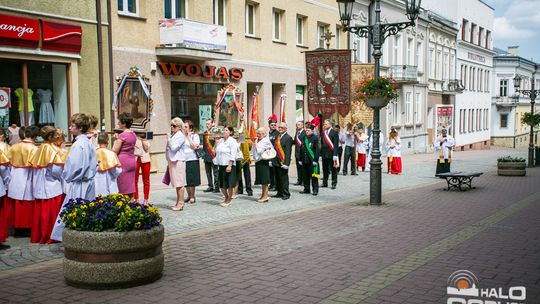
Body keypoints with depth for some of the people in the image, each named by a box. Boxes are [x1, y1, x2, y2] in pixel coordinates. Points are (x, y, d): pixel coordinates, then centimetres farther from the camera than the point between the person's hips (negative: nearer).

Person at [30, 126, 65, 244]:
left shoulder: (40, 149, 9)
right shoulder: (53, 149, -14)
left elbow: (34, 166, 12)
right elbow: (56, 169, -19)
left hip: (40, 187, 8)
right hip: (52, 186, -7)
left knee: (41, 211, 12)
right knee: (52, 211, -1)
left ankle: (37, 235, 19)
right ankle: (51, 236, 3)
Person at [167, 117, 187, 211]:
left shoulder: (180, 136, -9)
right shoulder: (173, 135, 18)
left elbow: (174, 148, -18)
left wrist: (169, 140, -10)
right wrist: (169, 163, 18)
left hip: (178, 161, -9)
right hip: (172, 161, 9)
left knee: (179, 183, -7)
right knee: (176, 183, 11)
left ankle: (180, 204, -5)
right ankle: (178, 203, 16)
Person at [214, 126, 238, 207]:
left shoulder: (232, 141, -7)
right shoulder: (220, 140, 14)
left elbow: (233, 155, -15)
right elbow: (216, 151, 25)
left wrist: (230, 165, -20)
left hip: (229, 165, -7)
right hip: (221, 165, 7)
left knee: (229, 183, -3)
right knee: (221, 184, 10)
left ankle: (229, 200, 10)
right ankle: (226, 198, 28)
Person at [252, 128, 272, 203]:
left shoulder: (265, 141, -12)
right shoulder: (258, 140, 13)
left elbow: (259, 151, -20)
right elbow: (253, 150, 16)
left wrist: (256, 143, -13)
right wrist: (255, 142, 8)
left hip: (263, 162, -9)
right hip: (258, 161, 9)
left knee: (264, 180, -5)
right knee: (261, 180, 14)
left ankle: (265, 196, -1)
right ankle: (263, 195, 21)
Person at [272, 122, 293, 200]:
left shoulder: (288, 137, -9)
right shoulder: (278, 136, 14)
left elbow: (288, 151, -15)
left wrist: (286, 163, -20)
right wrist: (272, 160, 13)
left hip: (283, 162, -8)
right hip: (276, 161, 8)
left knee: (284, 178, -2)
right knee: (277, 179, 14)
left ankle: (286, 194, 6)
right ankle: (279, 193, 24)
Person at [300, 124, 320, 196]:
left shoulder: (315, 138, -6)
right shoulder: (304, 138, 12)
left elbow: (317, 150, -10)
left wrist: (315, 160, -15)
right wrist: (300, 159, 12)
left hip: (312, 160, -6)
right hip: (305, 160, 6)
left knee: (313, 176, -2)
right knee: (305, 175, 10)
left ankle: (315, 189, 5)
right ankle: (306, 189, 20)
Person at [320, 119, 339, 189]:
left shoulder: (334, 133, -5)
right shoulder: (323, 133, 11)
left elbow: (335, 145, -11)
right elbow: (321, 144, 12)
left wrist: (335, 155, -17)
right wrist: (320, 153, 7)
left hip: (331, 154, -5)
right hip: (324, 154, 5)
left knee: (333, 170, 1)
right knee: (325, 170, 12)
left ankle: (334, 183, 6)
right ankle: (325, 183, 20)